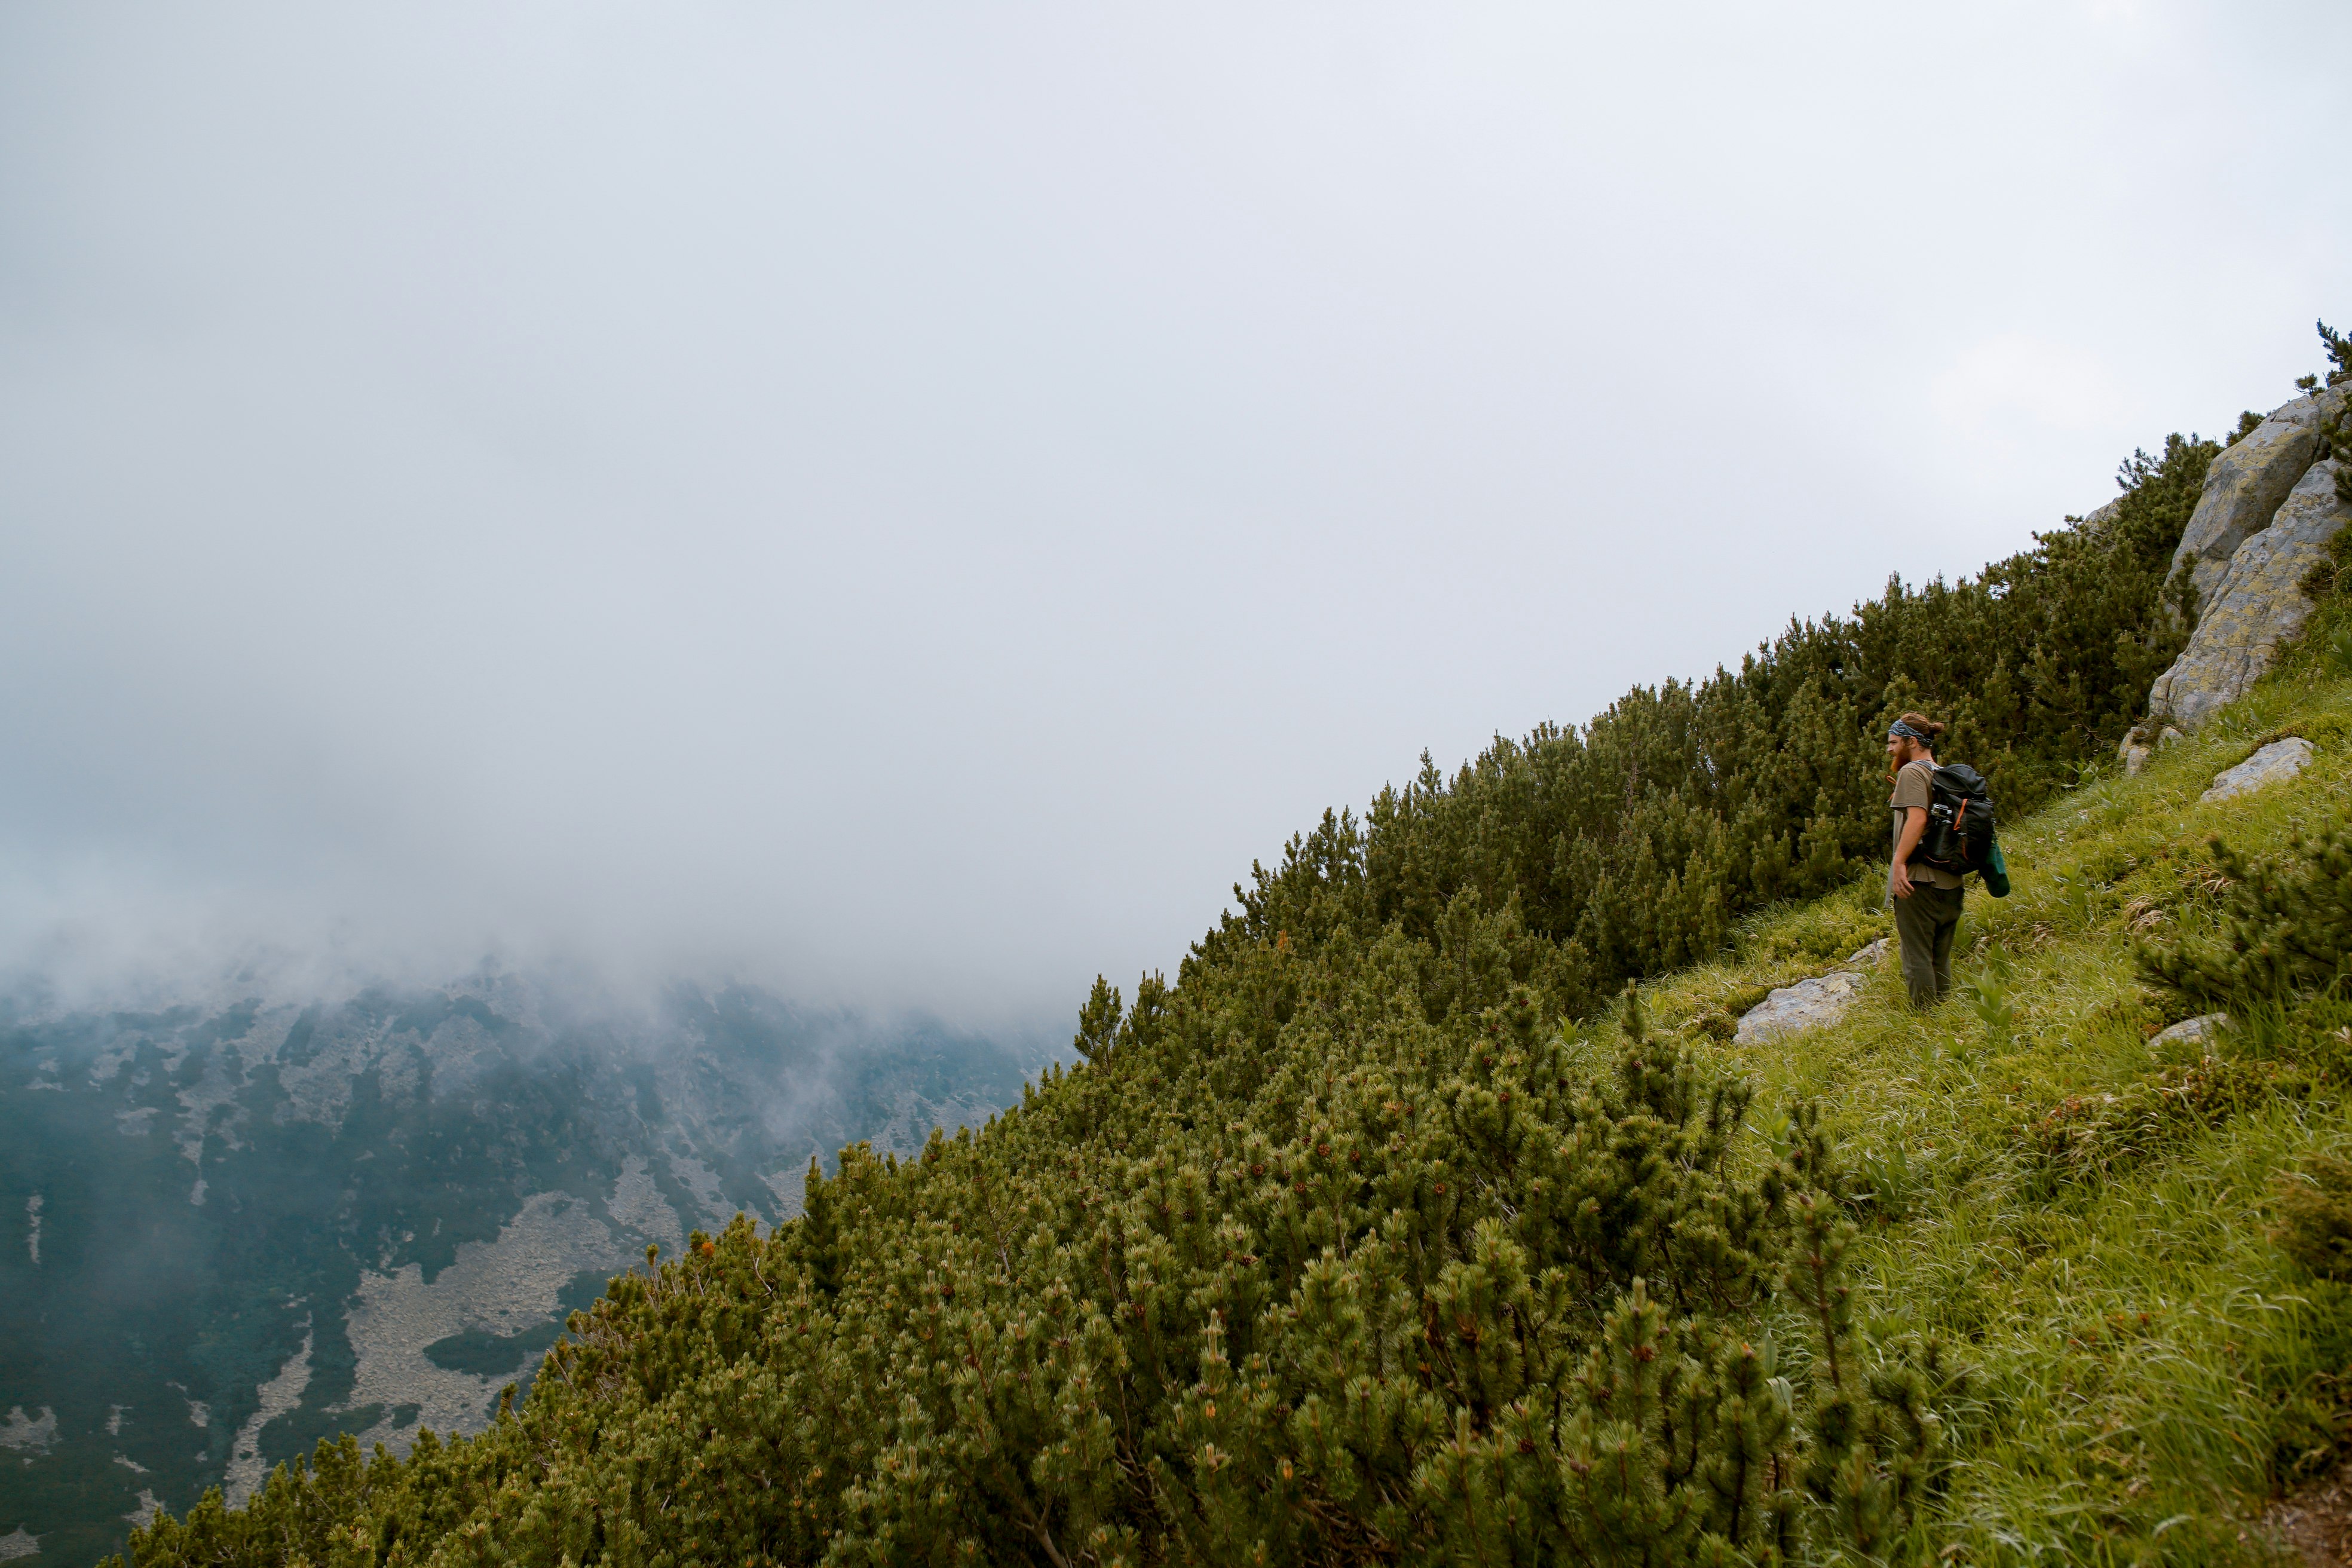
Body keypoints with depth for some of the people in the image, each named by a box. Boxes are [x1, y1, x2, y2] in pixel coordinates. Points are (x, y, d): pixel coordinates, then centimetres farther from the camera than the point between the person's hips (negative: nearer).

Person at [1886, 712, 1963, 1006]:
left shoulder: (1912, 771, -8)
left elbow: (1917, 818, -21)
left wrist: (1899, 863, -21)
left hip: (1919, 879, -8)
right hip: (1950, 881, 8)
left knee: (1917, 957, -3)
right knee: (1940, 960, 12)